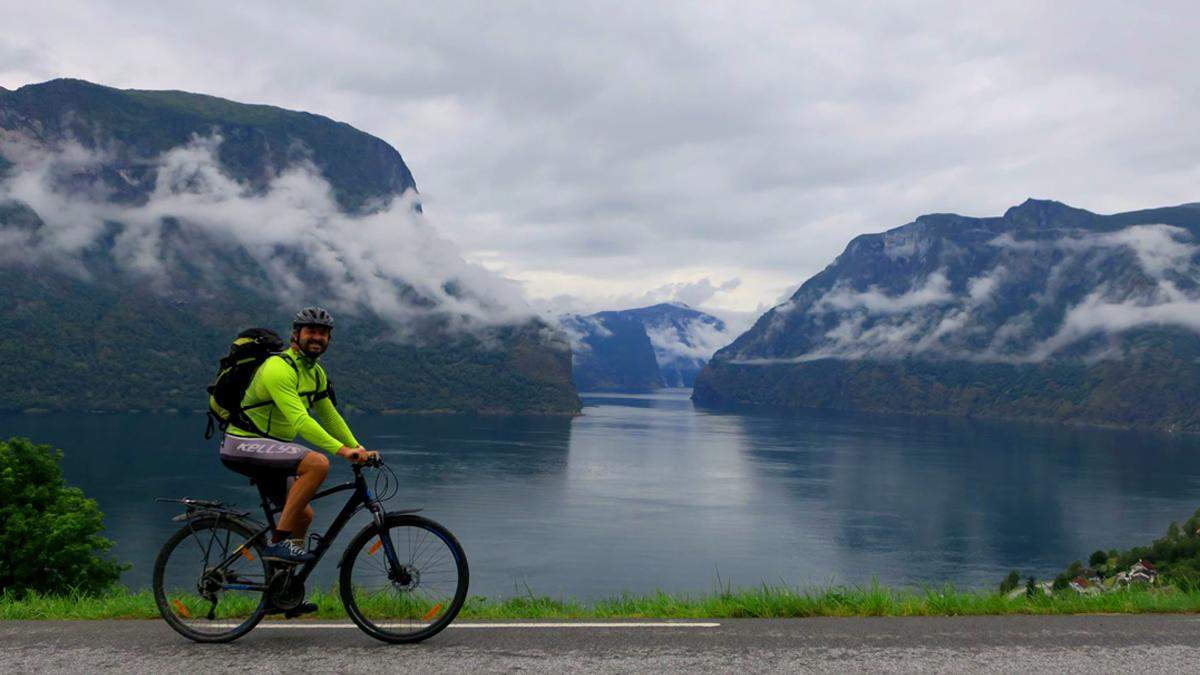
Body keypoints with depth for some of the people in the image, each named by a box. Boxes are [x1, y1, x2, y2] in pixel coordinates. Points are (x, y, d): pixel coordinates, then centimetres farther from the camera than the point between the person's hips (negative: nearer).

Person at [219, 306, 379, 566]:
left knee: (304, 516, 10)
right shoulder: (279, 368, -20)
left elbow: (330, 417, 15)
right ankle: (279, 541, -24)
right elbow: (300, 420, -30)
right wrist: (342, 450, -34)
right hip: (244, 445, -10)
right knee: (318, 463, -29)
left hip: (268, 447, 10)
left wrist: (358, 449, 5)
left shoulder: (316, 373, 10)